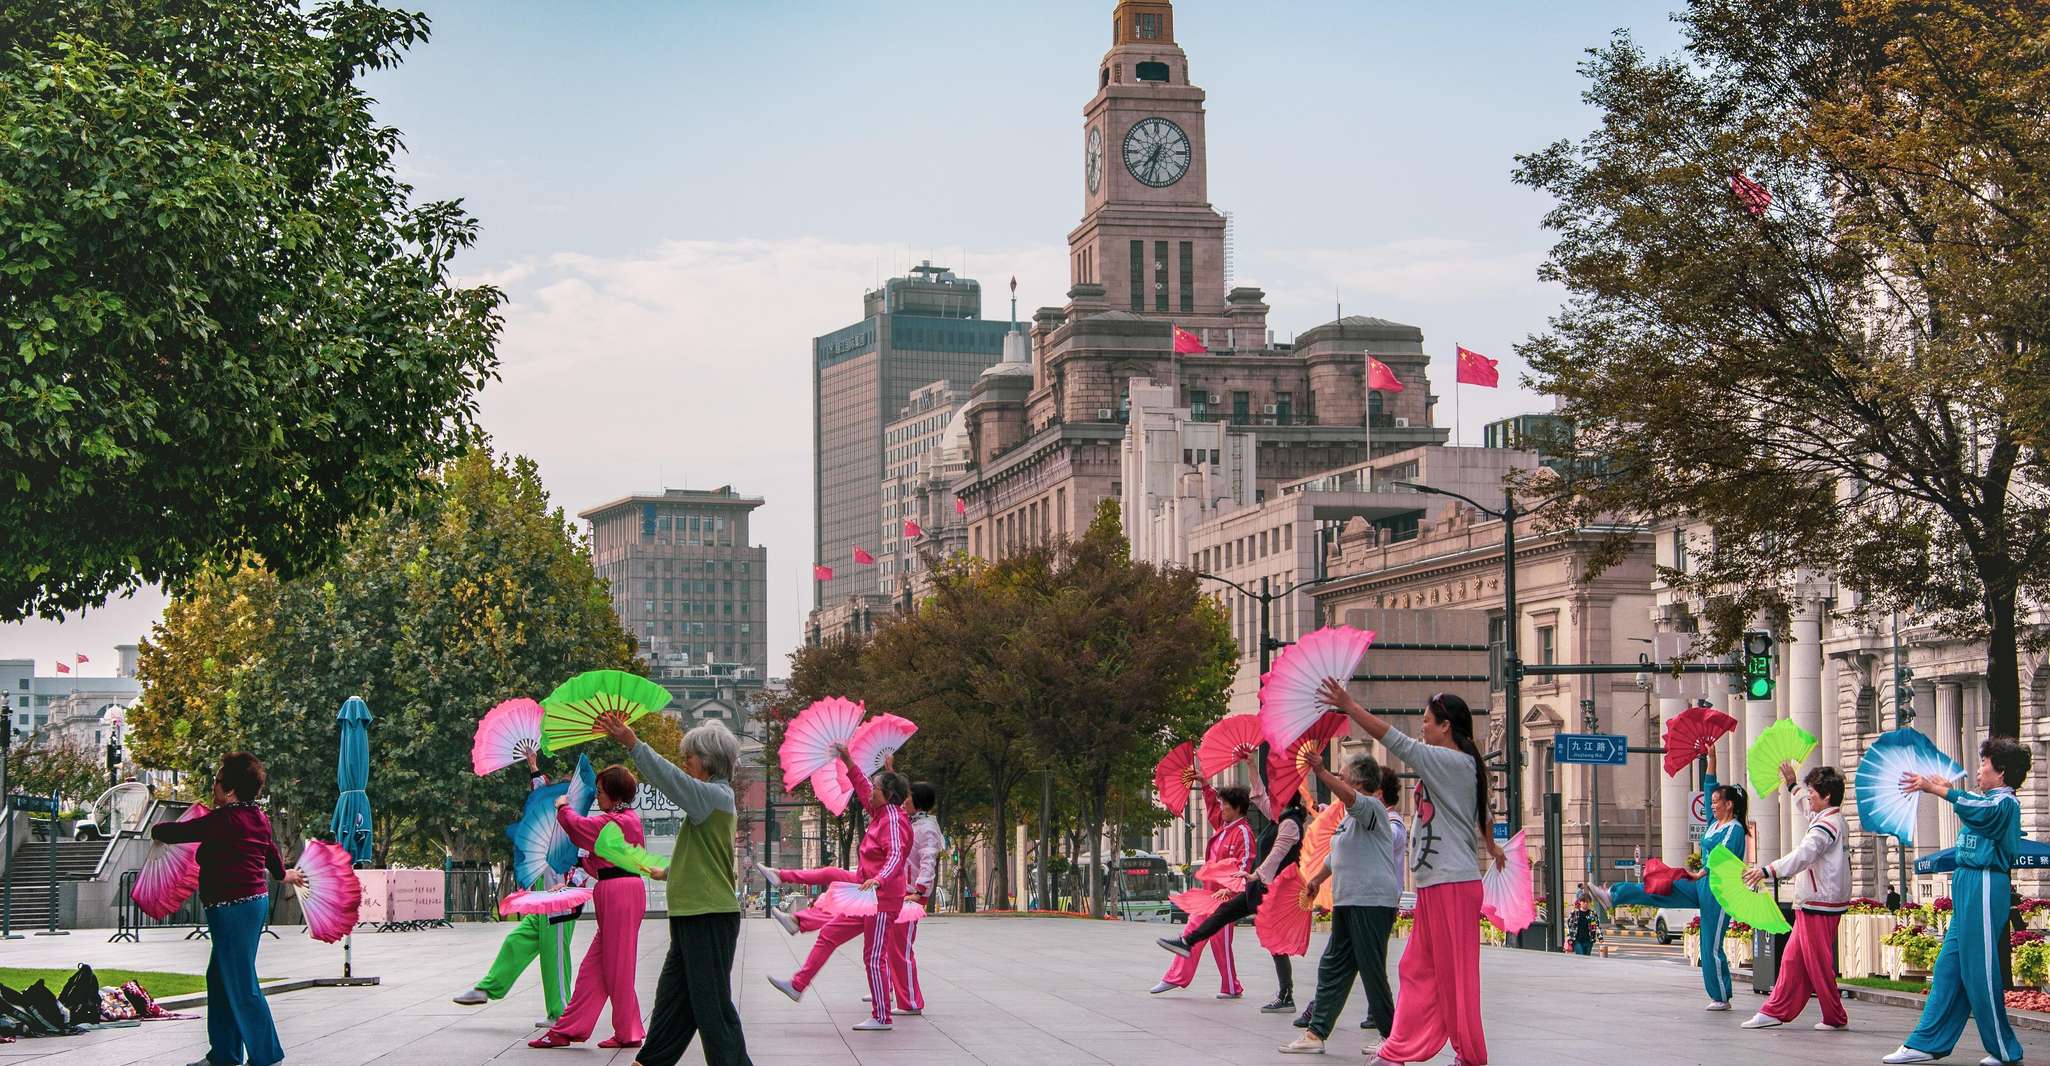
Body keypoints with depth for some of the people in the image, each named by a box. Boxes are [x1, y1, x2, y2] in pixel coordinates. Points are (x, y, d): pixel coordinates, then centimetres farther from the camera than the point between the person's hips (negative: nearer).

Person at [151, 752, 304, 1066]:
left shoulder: (221, 821, -18)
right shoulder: (259, 819, 10)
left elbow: (171, 833, -14)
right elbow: (271, 852, 29)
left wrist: (157, 830, 11)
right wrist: (284, 875, 51)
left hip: (232, 907, -10)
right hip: (257, 900, 10)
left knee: (241, 984, -3)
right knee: (220, 978, 18)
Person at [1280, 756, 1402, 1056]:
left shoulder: (1372, 808, -9)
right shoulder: (1350, 817, 20)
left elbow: (1350, 796, -32)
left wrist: (1321, 772, -40)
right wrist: (1317, 879, 36)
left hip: (1373, 902, -10)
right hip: (1347, 902, 10)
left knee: (1372, 969, -5)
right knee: (1332, 966, 8)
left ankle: (1391, 1035, 5)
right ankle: (1316, 1033, 9)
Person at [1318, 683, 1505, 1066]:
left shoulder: (1450, 761, -13)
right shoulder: (1464, 765, 16)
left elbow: (1394, 739, -18)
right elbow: (1481, 811, 34)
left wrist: (1349, 705, -13)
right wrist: (1492, 846, 53)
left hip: (1452, 884, -10)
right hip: (1435, 884, 10)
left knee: (1454, 973, -3)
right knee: (1418, 970, 10)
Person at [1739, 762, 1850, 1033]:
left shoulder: (1826, 825, -18)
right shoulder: (1831, 818, 14)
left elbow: (1802, 855, -32)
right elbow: (1808, 808, 39)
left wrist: (1767, 870, -41)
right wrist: (1793, 784, 45)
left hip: (1819, 905, -10)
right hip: (1811, 904, 10)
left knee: (1819, 964, -3)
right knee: (1793, 958, 11)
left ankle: (1835, 1019, 5)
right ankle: (1776, 1011, 15)